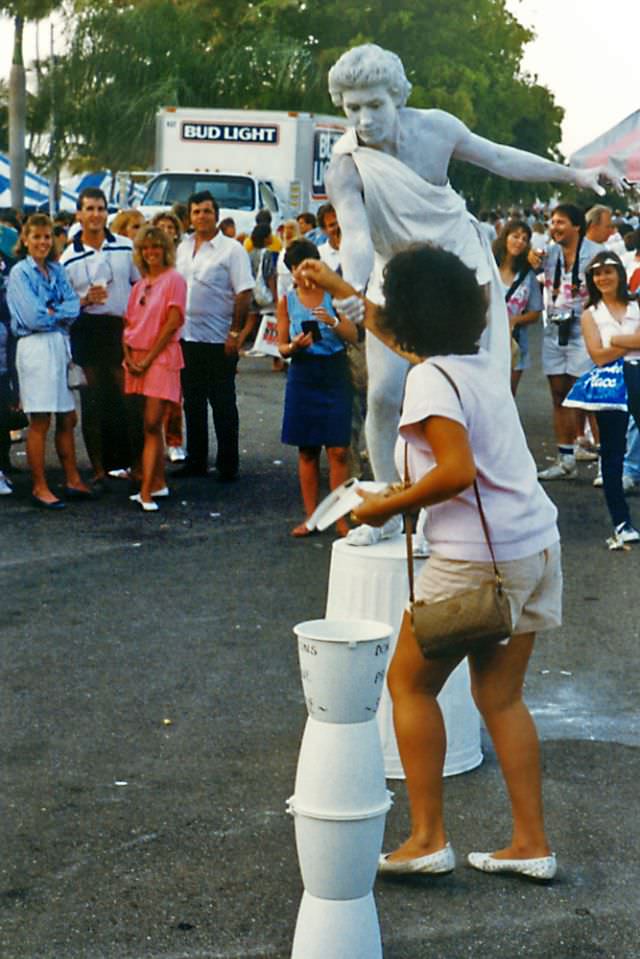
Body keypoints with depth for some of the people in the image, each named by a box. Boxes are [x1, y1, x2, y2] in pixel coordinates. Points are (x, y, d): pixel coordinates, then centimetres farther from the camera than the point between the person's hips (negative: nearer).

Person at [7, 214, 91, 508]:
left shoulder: (57, 271, 14)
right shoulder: (19, 273, -4)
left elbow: (74, 306, 2)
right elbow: (33, 318, -13)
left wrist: (51, 313, -12)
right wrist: (61, 312, 0)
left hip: (61, 345, 6)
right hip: (36, 348, -6)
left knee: (67, 418, 10)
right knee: (39, 422, -3)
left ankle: (72, 481, 18)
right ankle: (39, 487, 4)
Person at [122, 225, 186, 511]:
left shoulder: (174, 280, -4)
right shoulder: (139, 285, 15)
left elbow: (173, 322, -11)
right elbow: (129, 324, 14)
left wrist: (149, 358, -11)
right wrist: (129, 357, -1)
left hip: (161, 357, -6)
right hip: (136, 360, 6)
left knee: (152, 424, -13)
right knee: (149, 425, 8)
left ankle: (146, 490, -16)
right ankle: (158, 483, 16)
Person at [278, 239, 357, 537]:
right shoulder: (287, 301, 4)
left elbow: (353, 336, -5)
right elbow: (282, 346, 6)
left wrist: (333, 322, -23)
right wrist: (294, 346, -15)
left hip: (334, 374, -2)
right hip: (303, 375, 2)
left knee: (338, 450, -5)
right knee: (307, 450, 7)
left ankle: (340, 518, 0)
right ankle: (311, 516, 15)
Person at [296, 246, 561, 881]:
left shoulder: (429, 377, -14)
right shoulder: (480, 362, 13)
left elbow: (457, 472, -25)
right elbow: (402, 336, 31)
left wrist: (385, 508, -12)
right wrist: (338, 288, 39)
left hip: (477, 557, -8)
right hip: (537, 547, 8)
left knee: (410, 684, 8)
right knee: (500, 696, 15)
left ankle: (427, 840, 8)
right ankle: (531, 845, 17)